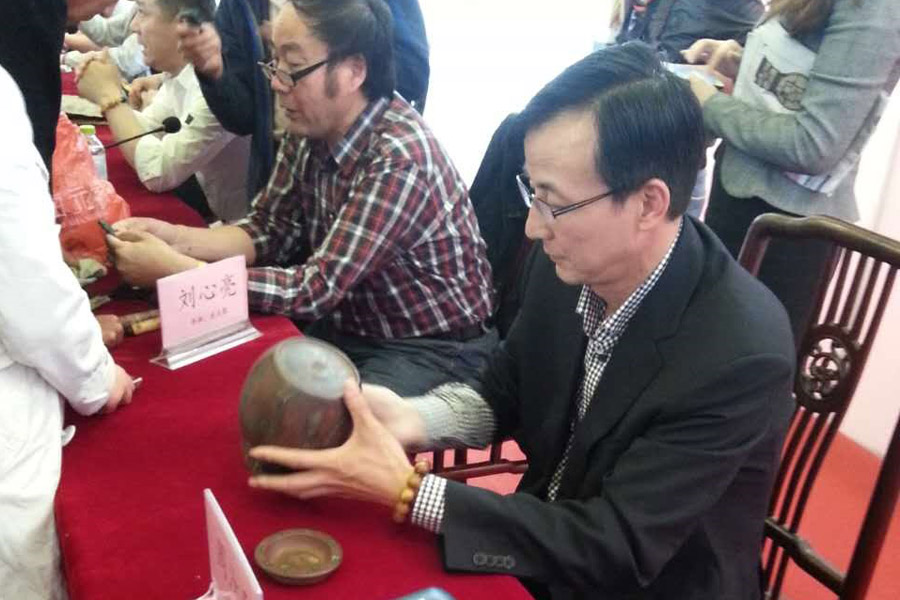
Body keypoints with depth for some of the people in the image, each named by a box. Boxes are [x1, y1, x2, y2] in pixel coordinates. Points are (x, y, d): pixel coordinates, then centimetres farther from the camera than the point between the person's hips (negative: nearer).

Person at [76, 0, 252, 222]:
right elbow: (144, 130, 12)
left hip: (243, 230, -7)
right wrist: (107, 94, -6)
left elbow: (157, 173, -27)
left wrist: (109, 95, -16)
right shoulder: (179, 71, 2)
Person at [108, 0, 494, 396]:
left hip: (431, 348, -6)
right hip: (345, 325, 7)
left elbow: (316, 288, -27)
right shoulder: (310, 129, -5)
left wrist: (170, 269, -25)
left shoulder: (399, 157, -28)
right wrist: (175, 238, -14)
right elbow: (269, 231, 3)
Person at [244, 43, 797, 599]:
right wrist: (411, 418, -17)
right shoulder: (567, 264, -12)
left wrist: (405, 491, -28)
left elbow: (615, 548, -26)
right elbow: (505, 394, 3)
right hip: (541, 552, 5)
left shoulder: (742, 354, -29)